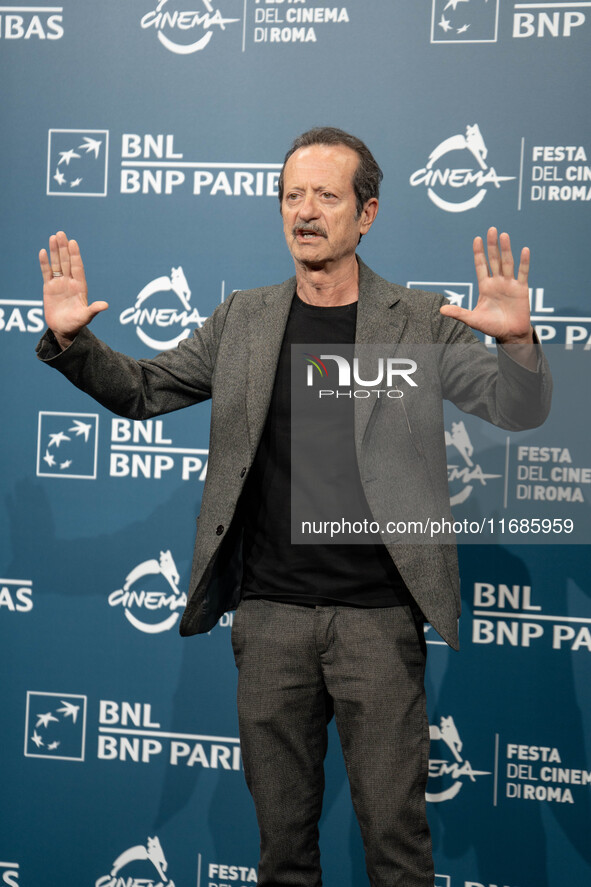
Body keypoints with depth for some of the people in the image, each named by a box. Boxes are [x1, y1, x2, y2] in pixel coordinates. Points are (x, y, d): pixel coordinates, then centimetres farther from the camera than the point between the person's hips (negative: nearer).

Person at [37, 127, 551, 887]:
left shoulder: (419, 321, 0)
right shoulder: (245, 320, 7)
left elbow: (519, 411, -6)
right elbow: (141, 391, 13)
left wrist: (517, 340, -28)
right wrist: (70, 340, -5)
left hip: (378, 616, -2)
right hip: (269, 611, 3)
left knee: (394, 826, 6)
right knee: (281, 825, 15)